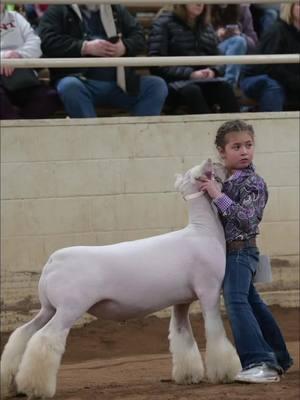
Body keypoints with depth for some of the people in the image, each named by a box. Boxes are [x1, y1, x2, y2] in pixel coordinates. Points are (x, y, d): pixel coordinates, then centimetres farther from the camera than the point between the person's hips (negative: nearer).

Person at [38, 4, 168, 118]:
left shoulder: (116, 9, 21)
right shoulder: (59, 10, 9)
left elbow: (139, 37, 16)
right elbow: (47, 41, -6)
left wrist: (124, 47, -7)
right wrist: (85, 47, -16)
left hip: (118, 83, 4)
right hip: (82, 80, -4)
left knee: (157, 85, -16)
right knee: (70, 86, -37)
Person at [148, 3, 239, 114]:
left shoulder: (207, 27, 21)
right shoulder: (164, 23, 4)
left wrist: (213, 71, -6)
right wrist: (190, 74, -17)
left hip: (205, 80, 4)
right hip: (176, 81, -4)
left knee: (224, 87, -29)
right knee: (192, 91, -38)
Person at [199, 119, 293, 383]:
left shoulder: (253, 183, -14)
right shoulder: (224, 179, 8)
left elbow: (246, 220, -25)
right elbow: (217, 213, 21)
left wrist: (218, 196, -26)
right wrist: (206, 188, 5)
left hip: (240, 250, -9)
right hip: (230, 251, 9)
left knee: (236, 302, -22)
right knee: (253, 304, 17)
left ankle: (260, 363, -31)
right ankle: (278, 358, 29)